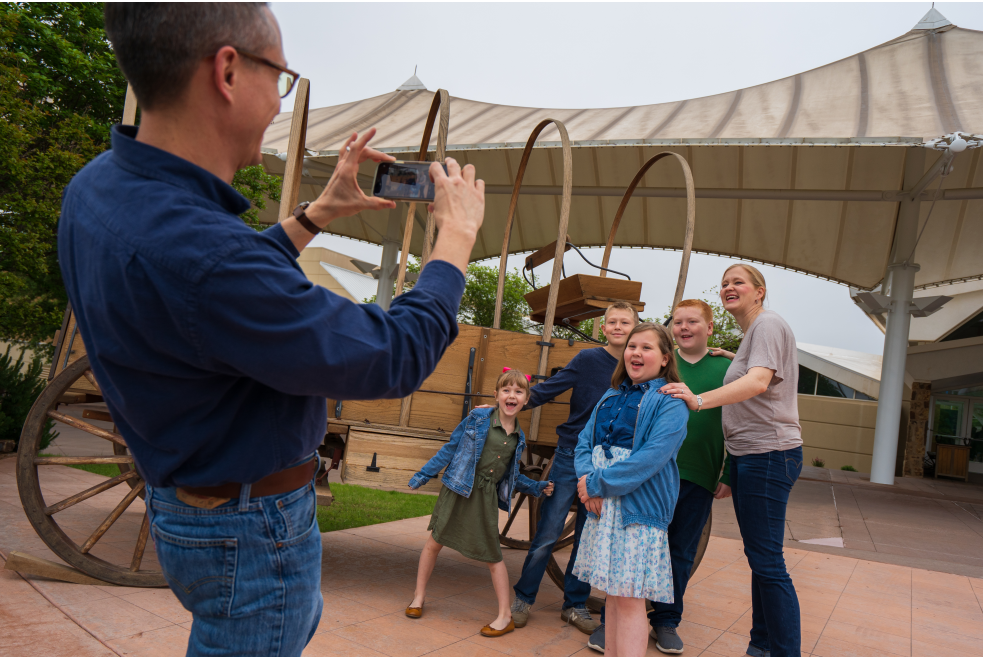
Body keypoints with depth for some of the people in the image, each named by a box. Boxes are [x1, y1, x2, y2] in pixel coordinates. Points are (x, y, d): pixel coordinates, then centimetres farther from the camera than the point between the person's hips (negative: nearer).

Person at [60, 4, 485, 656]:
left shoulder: (99, 186, -5)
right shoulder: (190, 248, -37)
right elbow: (396, 356, -28)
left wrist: (321, 211, 11)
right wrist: (458, 232, -13)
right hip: (251, 528, -9)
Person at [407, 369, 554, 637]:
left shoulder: (518, 438, 6)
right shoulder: (478, 418, -7)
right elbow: (449, 449, 0)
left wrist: (538, 488, 10)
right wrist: (423, 475, 2)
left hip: (486, 497, 2)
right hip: (458, 489, -2)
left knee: (493, 555, 5)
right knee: (435, 542, 7)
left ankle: (505, 616, 17)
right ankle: (419, 597, 28)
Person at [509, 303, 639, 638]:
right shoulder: (588, 359, -6)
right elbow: (547, 390, -4)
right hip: (571, 456, -2)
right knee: (547, 535, 0)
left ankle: (575, 605, 26)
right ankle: (523, 597, 17)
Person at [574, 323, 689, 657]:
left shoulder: (670, 402, -7)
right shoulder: (611, 398, 14)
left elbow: (651, 458, -19)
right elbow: (584, 441, 9)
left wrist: (598, 483, -17)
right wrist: (587, 480, -11)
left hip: (640, 510, -6)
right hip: (602, 508, 6)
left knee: (629, 598, -5)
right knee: (613, 593, 15)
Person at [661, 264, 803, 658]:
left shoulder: (768, 324, -12)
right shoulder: (750, 334, 19)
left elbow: (758, 381, -28)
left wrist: (700, 400, -38)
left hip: (768, 455, -10)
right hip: (749, 455, 10)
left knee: (767, 561, -8)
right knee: (758, 556, 16)